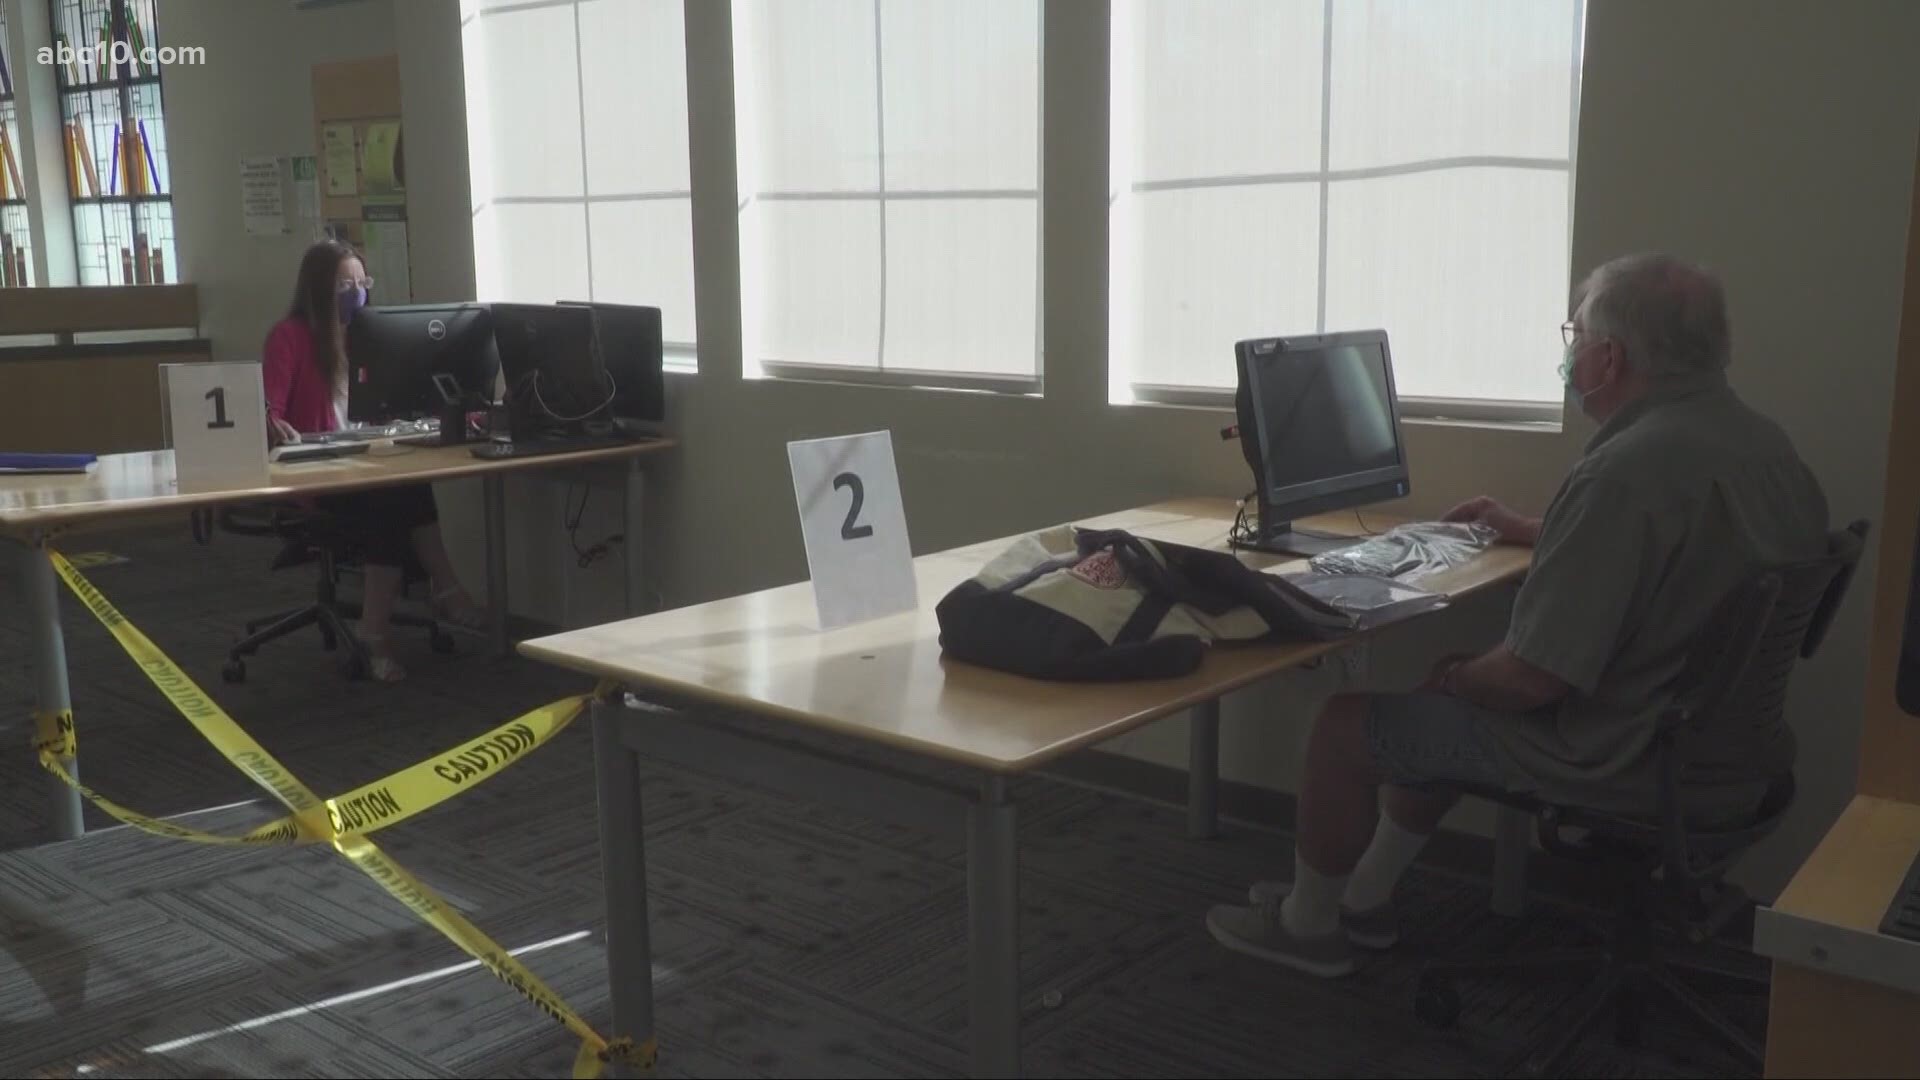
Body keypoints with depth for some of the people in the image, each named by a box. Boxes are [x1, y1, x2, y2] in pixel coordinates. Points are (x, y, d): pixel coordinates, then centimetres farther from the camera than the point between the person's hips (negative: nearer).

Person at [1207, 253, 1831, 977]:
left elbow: (1534, 677, -27)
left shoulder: (1624, 470, -28)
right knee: (1449, 705, 26)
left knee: (1347, 724, 2)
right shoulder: (1761, 442, 3)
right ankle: (1362, 898, 37)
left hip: (1633, 764, -10)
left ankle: (1307, 924, 23)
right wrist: (1528, 531, 28)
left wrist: (1450, 677, -6)